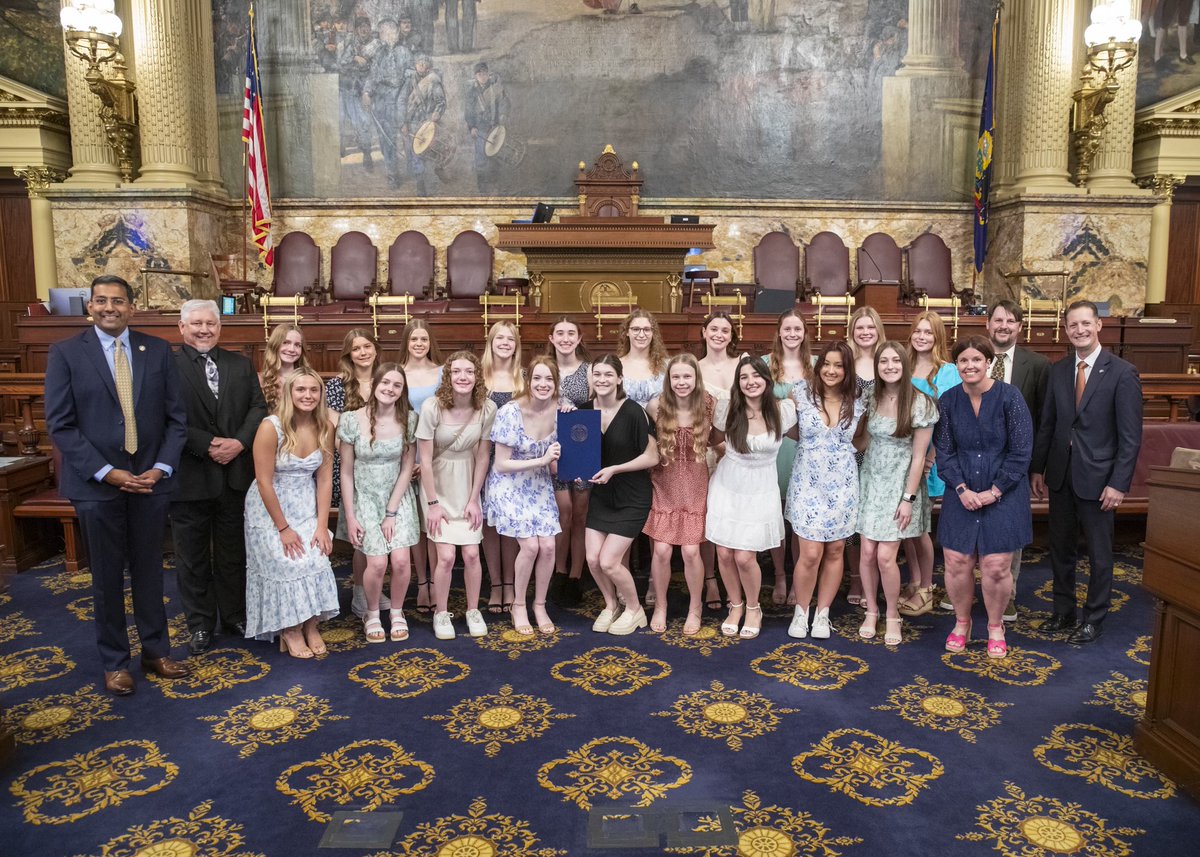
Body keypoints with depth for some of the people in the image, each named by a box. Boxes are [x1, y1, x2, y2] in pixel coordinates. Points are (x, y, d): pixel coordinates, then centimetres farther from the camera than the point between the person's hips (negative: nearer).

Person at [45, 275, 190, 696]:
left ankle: (155, 650, 27)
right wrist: (106, 472, -14)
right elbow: (60, 425, -7)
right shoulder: (65, 353, -3)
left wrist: (162, 467, -8)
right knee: (107, 577, 10)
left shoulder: (158, 350, 3)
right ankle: (114, 661, 24)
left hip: (151, 481, 2)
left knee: (150, 572, 13)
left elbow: (176, 416, 3)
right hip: (97, 485, -2)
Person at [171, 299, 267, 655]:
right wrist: (207, 446, -18)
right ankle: (200, 624, 24)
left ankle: (234, 616, 30)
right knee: (193, 556, 10)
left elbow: (258, 407, 2)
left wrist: (239, 442, -13)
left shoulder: (241, 365, 8)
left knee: (232, 552, 15)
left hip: (234, 474, 3)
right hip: (189, 476, -3)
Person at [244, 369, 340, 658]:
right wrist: (283, 528, -14)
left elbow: (325, 479, -5)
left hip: (307, 506, 4)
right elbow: (264, 482, -17)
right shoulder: (271, 427, -20)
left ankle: (310, 624, 8)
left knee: (315, 559, -10)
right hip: (271, 507, -3)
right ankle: (291, 630, 11)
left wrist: (322, 525, -9)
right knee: (289, 564, -8)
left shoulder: (325, 428, -6)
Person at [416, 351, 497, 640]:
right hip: (438, 484, -2)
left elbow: (482, 457, -4)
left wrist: (473, 500, -3)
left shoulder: (487, 409, -12)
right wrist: (433, 503, -11)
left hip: (468, 485, 2)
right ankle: (441, 613, 15)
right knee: (446, 555, -7)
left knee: (472, 553, 0)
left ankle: (473, 611, 22)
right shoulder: (432, 407, -20)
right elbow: (425, 458, -14)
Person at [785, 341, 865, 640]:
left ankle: (822, 613, 24)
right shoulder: (801, 394, -5)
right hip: (809, 483, -2)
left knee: (834, 551, 8)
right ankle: (800, 612, 16)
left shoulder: (857, 402, 2)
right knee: (811, 554, -6)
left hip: (843, 485, 2)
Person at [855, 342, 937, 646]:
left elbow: (919, 456, -10)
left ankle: (892, 615, 18)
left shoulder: (920, 403, -12)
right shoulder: (870, 396, -1)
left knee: (885, 556, -6)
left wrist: (908, 498, -11)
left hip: (900, 484, -3)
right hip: (870, 481, 3)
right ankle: (871, 611, 23)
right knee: (867, 552, 2)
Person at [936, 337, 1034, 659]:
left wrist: (993, 492, -12)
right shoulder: (948, 400, -1)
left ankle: (995, 627, 23)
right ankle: (962, 623, 26)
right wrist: (962, 490, -10)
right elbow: (944, 451, 2)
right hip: (962, 496, 3)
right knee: (956, 562, 3)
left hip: (1003, 495, -2)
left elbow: (1021, 451, -9)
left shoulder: (1009, 396, -9)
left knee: (996, 567, 0)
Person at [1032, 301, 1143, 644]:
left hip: (1097, 477, -5)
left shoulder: (1122, 373, -10)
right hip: (1060, 475, 5)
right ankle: (1063, 612, 29)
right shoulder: (1058, 371, 5)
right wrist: (1038, 468, 7)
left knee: (1099, 553, 9)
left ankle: (1093, 619, 23)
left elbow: (1130, 436, -11)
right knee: (1060, 548, 14)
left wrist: (1119, 484, -15)